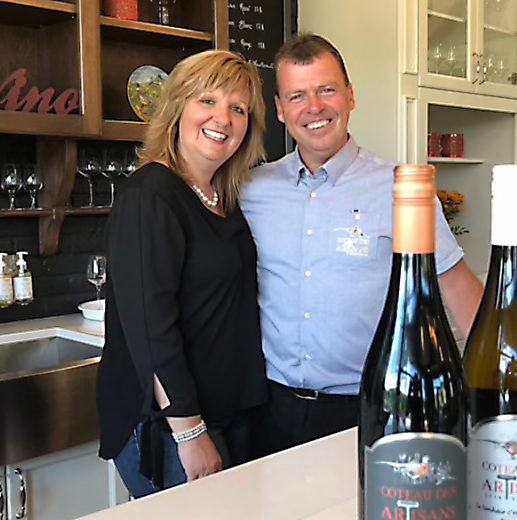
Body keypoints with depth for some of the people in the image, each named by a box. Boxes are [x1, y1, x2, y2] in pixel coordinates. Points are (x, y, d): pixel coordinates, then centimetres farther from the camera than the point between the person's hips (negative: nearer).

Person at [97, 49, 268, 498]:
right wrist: (190, 433, -20)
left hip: (229, 414, 8)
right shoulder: (151, 196, -15)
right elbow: (148, 324, -21)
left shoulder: (226, 200, 10)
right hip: (166, 427, -8)